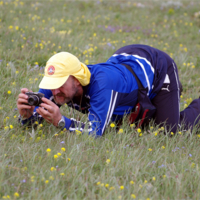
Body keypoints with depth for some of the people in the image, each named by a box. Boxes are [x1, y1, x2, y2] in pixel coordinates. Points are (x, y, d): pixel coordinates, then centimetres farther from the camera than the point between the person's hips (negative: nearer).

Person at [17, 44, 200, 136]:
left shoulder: (102, 82, -47)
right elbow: (36, 115, -20)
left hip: (156, 67, -7)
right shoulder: (58, 79, -28)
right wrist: (26, 114, -44)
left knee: (168, 132, -7)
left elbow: (96, 130, -49)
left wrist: (60, 121, -60)